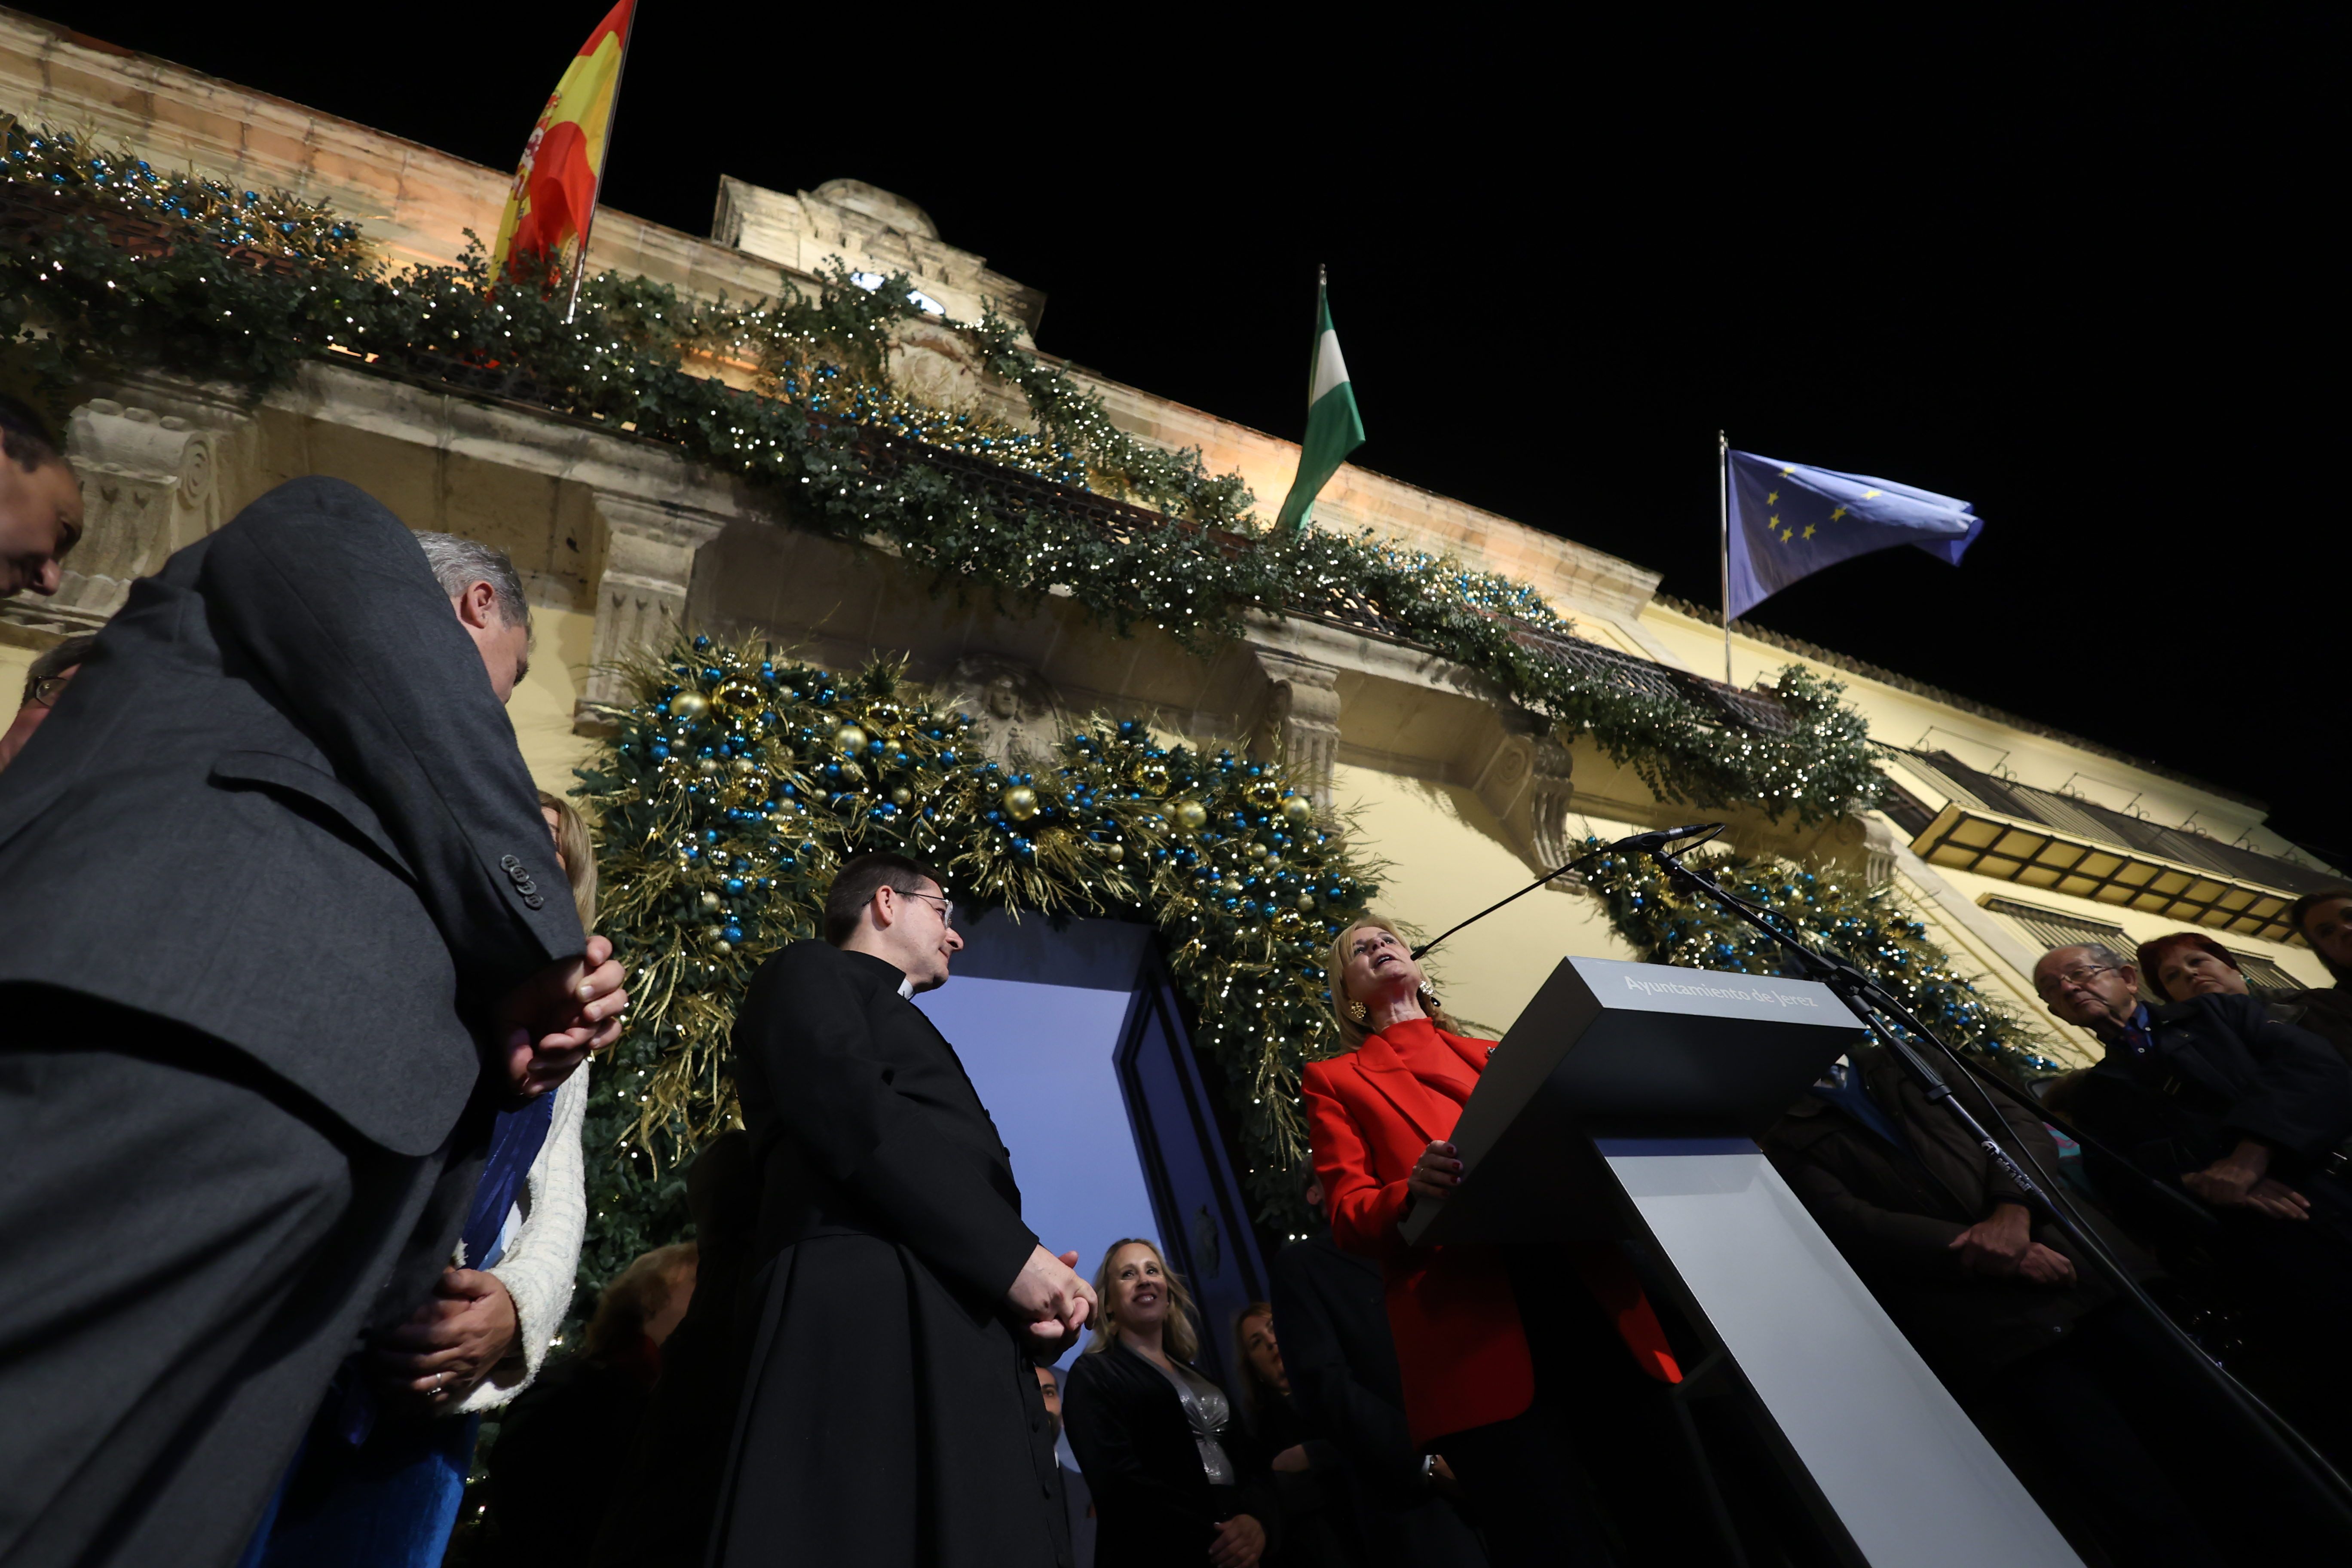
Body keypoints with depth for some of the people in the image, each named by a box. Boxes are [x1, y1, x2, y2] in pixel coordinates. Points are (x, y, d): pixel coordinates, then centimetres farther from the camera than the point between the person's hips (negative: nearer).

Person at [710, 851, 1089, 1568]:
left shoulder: (910, 1034, 33)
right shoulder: (810, 973, 8)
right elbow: (846, 1106, -12)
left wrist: (1041, 1293, 3)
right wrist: (1012, 1253, -13)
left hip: (970, 1342, 8)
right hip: (876, 1308, -8)